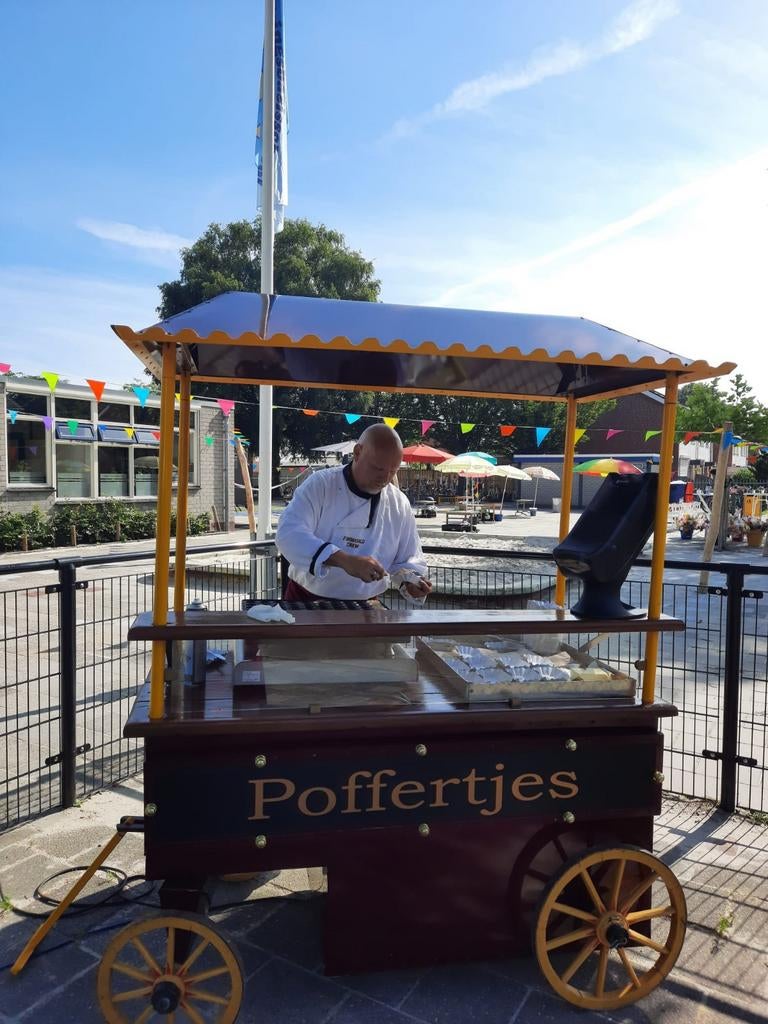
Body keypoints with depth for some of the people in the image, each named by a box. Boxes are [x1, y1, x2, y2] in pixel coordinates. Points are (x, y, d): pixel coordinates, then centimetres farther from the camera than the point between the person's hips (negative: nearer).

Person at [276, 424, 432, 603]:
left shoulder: (400, 504, -2)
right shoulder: (320, 484, -12)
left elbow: (408, 559, 7)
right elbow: (290, 534, -26)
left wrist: (411, 580, -17)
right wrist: (345, 561, -39)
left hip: (364, 608, 2)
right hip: (308, 599, -2)